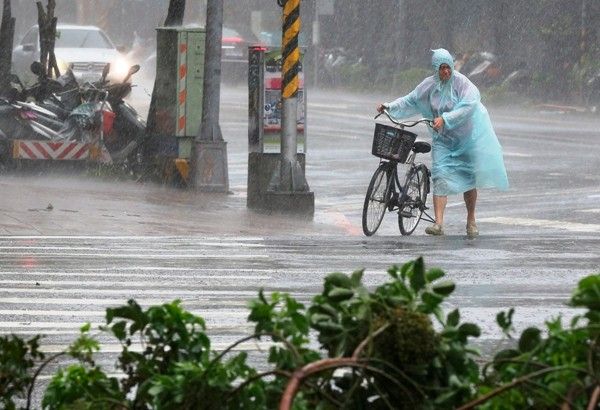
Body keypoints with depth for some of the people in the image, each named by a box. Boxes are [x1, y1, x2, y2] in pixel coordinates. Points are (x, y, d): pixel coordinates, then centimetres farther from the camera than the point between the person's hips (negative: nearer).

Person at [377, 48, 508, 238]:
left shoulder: (462, 83, -13)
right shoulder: (429, 85, 0)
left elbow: (467, 107, -25)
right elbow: (410, 101, 11)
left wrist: (445, 119, -33)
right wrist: (389, 107, 2)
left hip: (466, 137, -3)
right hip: (442, 139, 3)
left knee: (469, 179, 6)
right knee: (440, 178, -11)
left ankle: (471, 221, 22)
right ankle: (438, 224, -19)